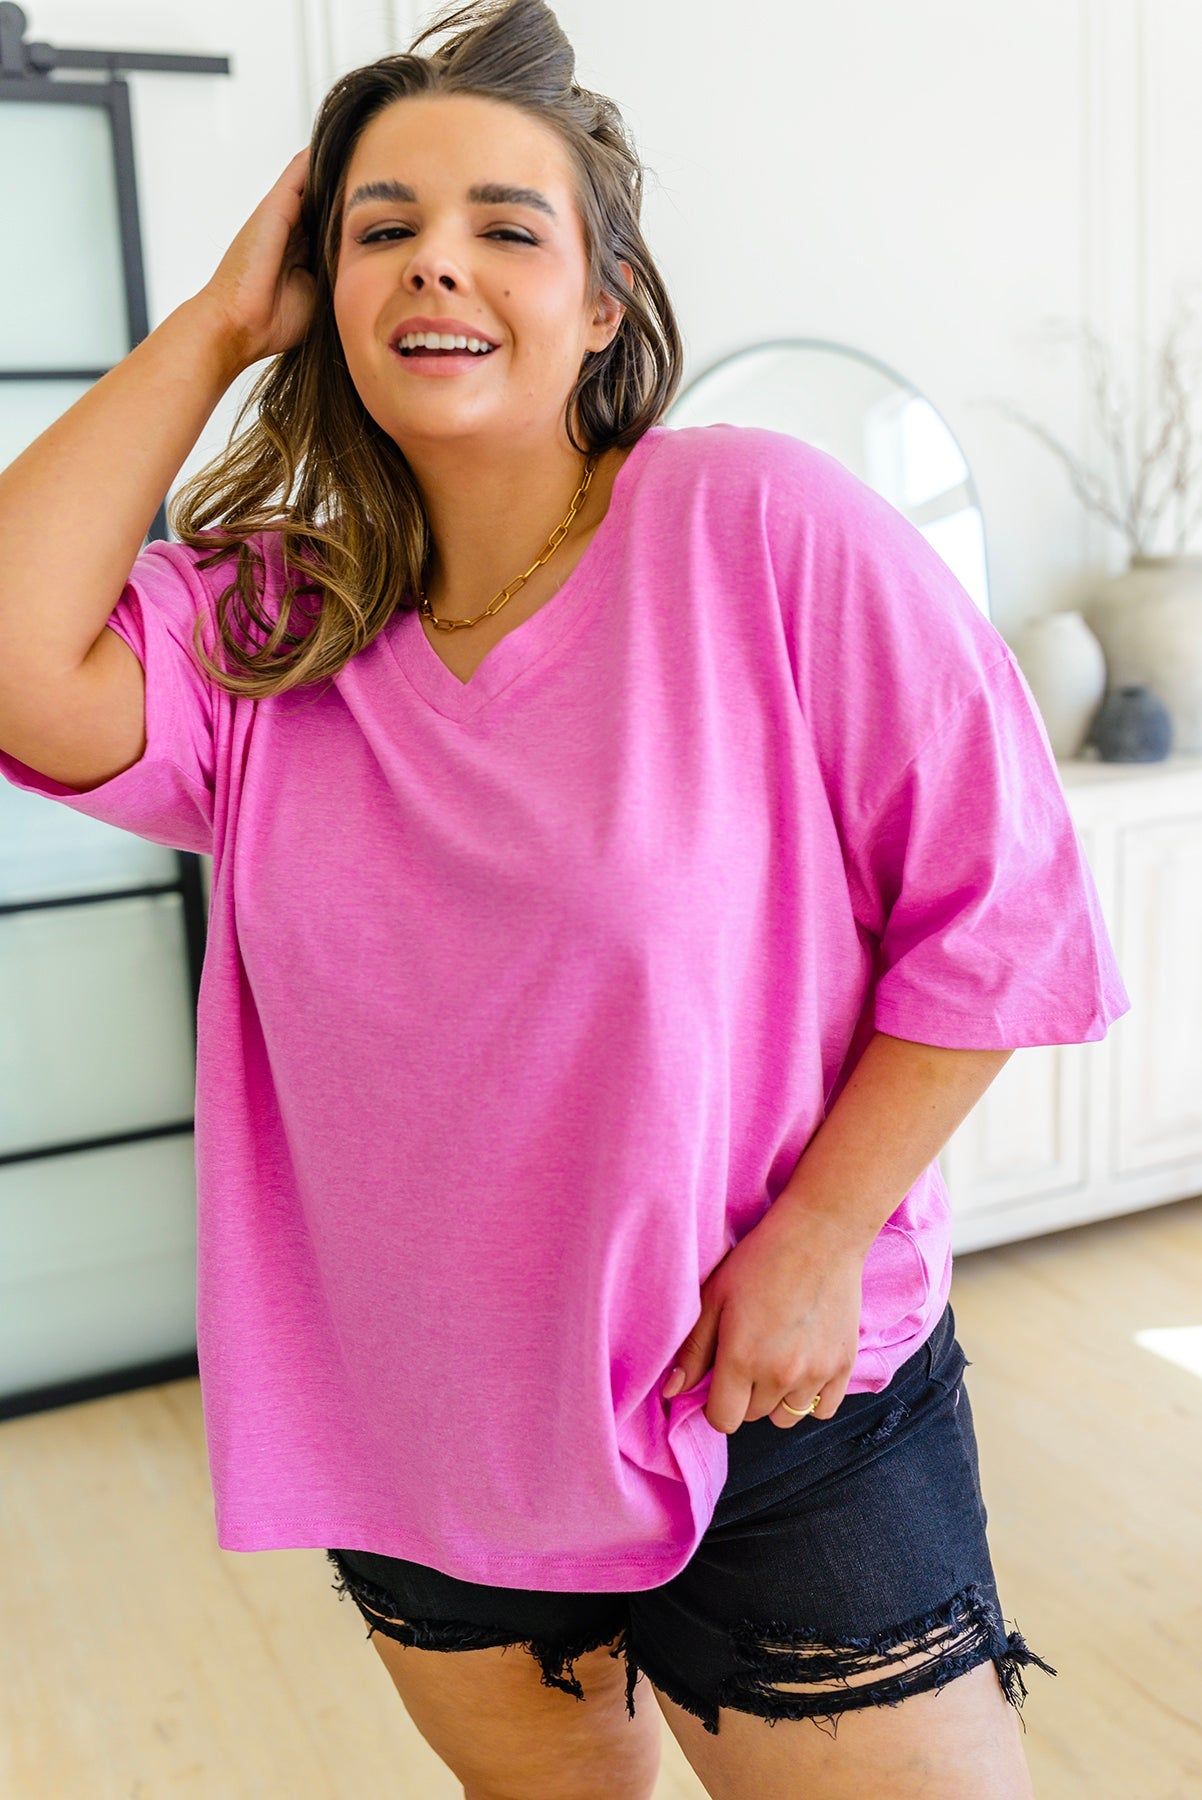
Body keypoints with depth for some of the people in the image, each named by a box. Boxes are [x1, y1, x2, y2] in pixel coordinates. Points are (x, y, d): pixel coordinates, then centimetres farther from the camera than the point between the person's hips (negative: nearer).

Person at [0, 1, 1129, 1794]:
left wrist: (816, 1239, -15)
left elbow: (996, 907, -12)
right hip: (418, 1439, 4)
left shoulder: (760, 528, -15)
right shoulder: (273, 619, -2)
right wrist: (214, 324, -12)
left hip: (783, 1430, -3)